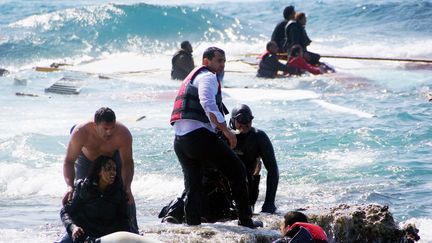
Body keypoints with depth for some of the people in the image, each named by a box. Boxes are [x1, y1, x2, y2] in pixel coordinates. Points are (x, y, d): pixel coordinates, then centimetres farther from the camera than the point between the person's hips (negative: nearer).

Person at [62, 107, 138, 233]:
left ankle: (133, 231, 8)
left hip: (113, 158, 0)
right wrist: (70, 187, -51)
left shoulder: (123, 134, -40)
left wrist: (127, 188, -43)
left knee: (126, 196, -5)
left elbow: (127, 162, -29)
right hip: (87, 159, 0)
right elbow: (69, 161, -36)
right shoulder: (80, 133, -42)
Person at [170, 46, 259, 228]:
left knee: (192, 186, 14)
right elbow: (207, 103, -20)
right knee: (236, 170, 0)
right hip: (199, 135, -9)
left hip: (179, 140, 9)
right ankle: (245, 220, 0)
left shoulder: (192, 77, 29)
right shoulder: (208, 77, -2)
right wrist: (226, 130, -20)